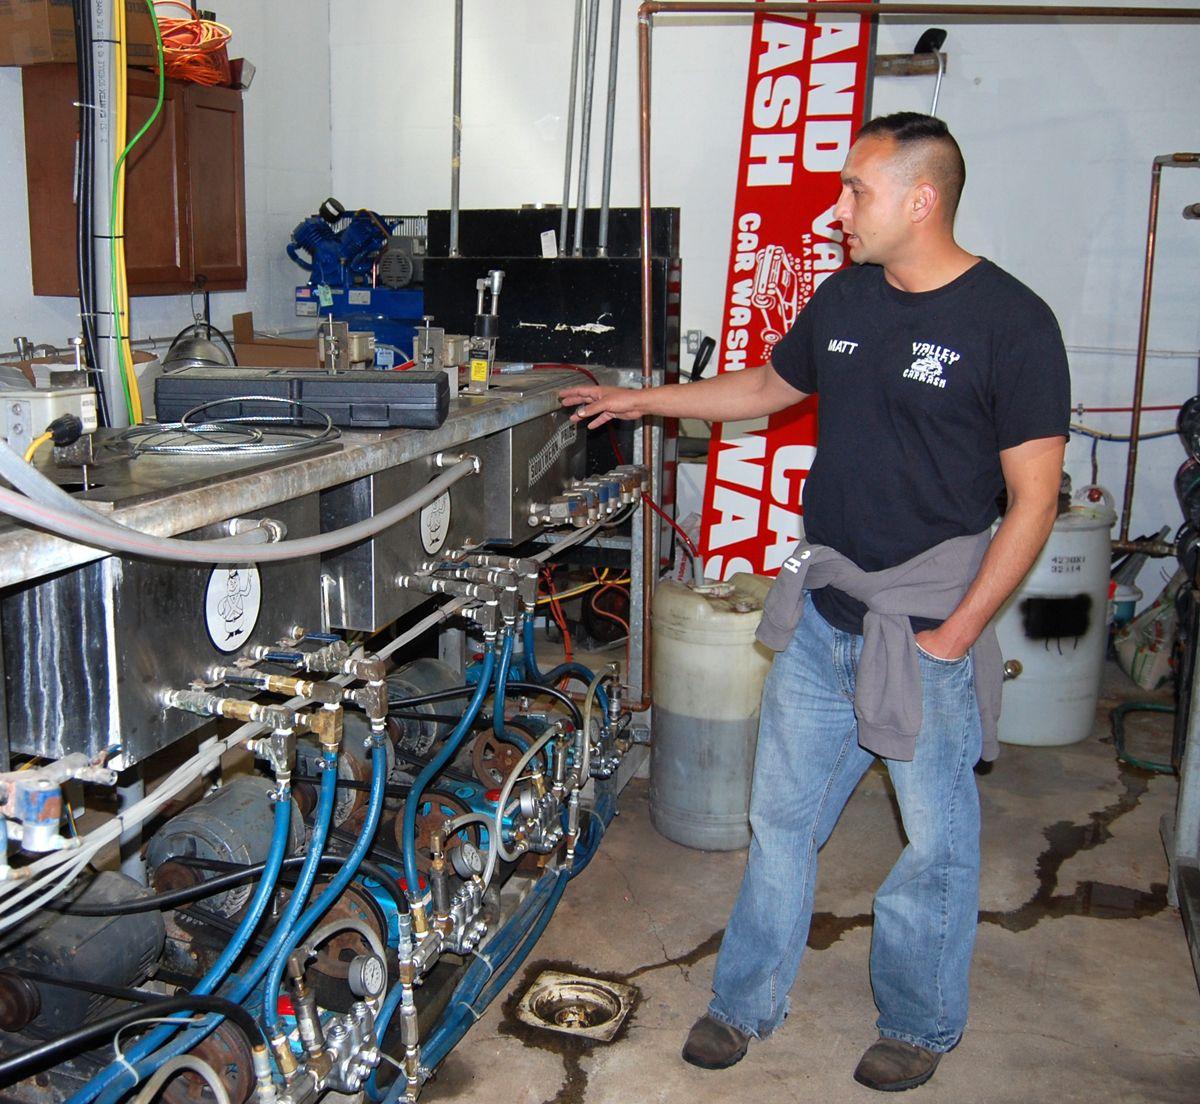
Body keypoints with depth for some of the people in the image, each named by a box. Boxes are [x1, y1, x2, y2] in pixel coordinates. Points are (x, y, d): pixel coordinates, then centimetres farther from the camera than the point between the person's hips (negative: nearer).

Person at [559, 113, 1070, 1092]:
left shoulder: (1011, 321, -12)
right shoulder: (844, 298, 7)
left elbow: (1034, 498, -12)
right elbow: (769, 387, 24)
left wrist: (957, 633, -14)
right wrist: (643, 399, 24)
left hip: (930, 628, -5)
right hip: (822, 615, 6)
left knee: (936, 842, 11)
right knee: (781, 817, 14)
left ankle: (919, 1025, 33)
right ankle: (747, 1003, 32)